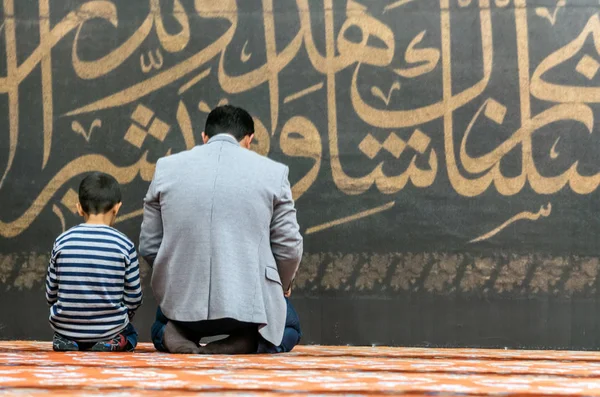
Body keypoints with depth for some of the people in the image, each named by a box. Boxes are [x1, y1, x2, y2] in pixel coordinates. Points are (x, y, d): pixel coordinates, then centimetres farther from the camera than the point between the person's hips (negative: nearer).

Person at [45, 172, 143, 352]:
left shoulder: (62, 242, -5)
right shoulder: (124, 245, -10)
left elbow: (51, 295, 0)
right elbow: (133, 298, -4)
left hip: (65, 328, 2)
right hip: (110, 329, -2)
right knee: (130, 335, 32)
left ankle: (66, 341, 5)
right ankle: (110, 342, 0)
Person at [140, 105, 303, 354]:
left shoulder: (166, 168, 4)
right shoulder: (272, 172, -1)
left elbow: (148, 247, 8)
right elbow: (289, 249, 3)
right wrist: (282, 286, 25)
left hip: (182, 302, 2)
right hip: (249, 304, -2)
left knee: (161, 325, 37)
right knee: (290, 327, 31)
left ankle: (174, 336, -1)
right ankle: (246, 341, -4)